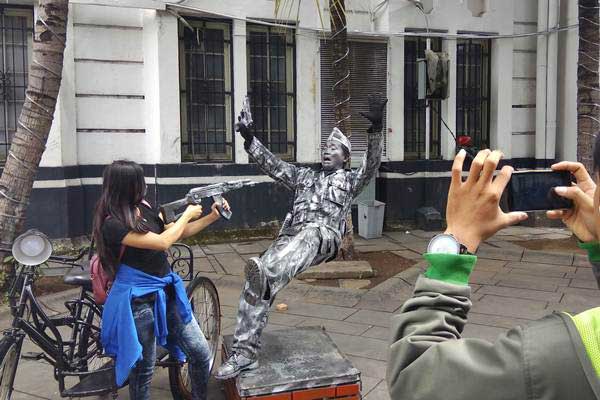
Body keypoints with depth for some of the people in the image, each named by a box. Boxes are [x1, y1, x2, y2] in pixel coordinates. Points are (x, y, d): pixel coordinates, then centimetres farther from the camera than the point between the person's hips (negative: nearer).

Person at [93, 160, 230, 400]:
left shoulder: (144, 207, 3)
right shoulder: (112, 223, -20)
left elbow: (176, 233, 16)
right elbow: (163, 242, -25)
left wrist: (212, 217, 6)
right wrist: (187, 214, -10)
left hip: (167, 291, 7)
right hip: (138, 300, -7)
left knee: (201, 353, 7)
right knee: (143, 369, 11)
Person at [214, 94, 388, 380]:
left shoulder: (349, 180, 22)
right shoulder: (305, 176, 34)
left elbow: (371, 165, 4)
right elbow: (273, 165, 26)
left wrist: (375, 129, -11)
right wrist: (249, 139, 14)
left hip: (324, 234, -4)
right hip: (290, 236, 5)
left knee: (307, 237, -43)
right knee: (254, 283, -15)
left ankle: (269, 278, -73)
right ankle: (245, 353, -13)